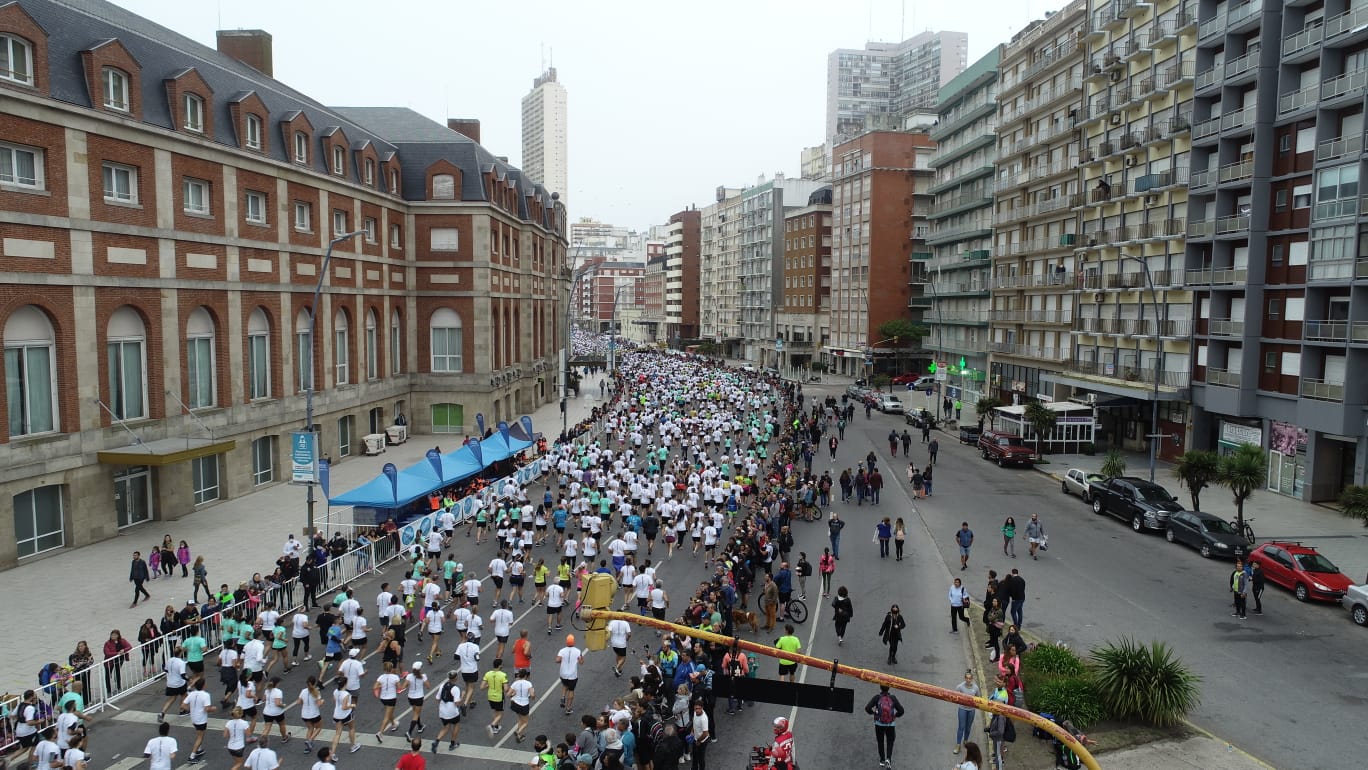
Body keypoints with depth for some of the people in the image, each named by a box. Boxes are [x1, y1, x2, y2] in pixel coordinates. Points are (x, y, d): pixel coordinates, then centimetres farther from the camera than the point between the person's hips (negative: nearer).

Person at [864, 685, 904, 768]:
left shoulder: (877, 697, -17)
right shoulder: (893, 698, -15)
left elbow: (867, 708, -24)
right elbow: (901, 711, -14)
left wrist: (872, 712, -2)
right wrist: (895, 715, 6)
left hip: (879, 724, 0)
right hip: (890, 725, 0)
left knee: (880, 742, 23)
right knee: (890, 742, 21)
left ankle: (882, 760, 29)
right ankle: (888, 759, 1)